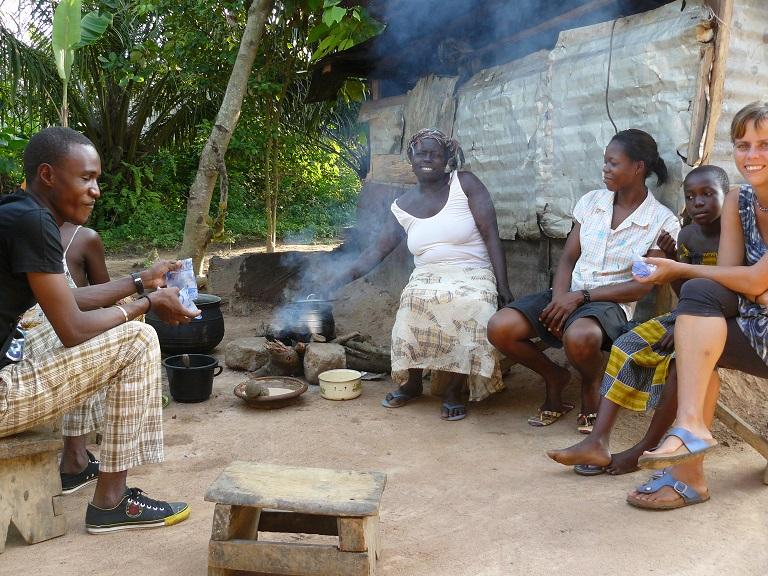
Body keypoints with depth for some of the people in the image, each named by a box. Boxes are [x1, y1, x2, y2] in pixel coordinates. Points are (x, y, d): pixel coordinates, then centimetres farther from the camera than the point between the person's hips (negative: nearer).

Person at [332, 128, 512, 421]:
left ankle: (453, 390, -16)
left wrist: (502, 285, -13)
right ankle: (410, 383, -8)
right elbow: (378, 250, 7)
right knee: (415, 303, -33)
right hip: (426, 277, 2)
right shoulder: (402, 206, 8)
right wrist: (344, 278, -6)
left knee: (471, 307, -37)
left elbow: (491, 235, -5)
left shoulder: (465, 183, -1)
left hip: (472, 275, -2)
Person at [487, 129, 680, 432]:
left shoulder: (663, 221, -3)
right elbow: (568, 258, 7)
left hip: (610, 304, -4)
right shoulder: (591, 201, 9)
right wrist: (559, 298, -13)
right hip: (568, 296, 4)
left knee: (579, 337, -41)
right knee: (499, 328, -22)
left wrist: (581, 296, -16)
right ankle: (554, 377, 7)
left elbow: (642, 286, -7)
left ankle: (592, 386, -2)